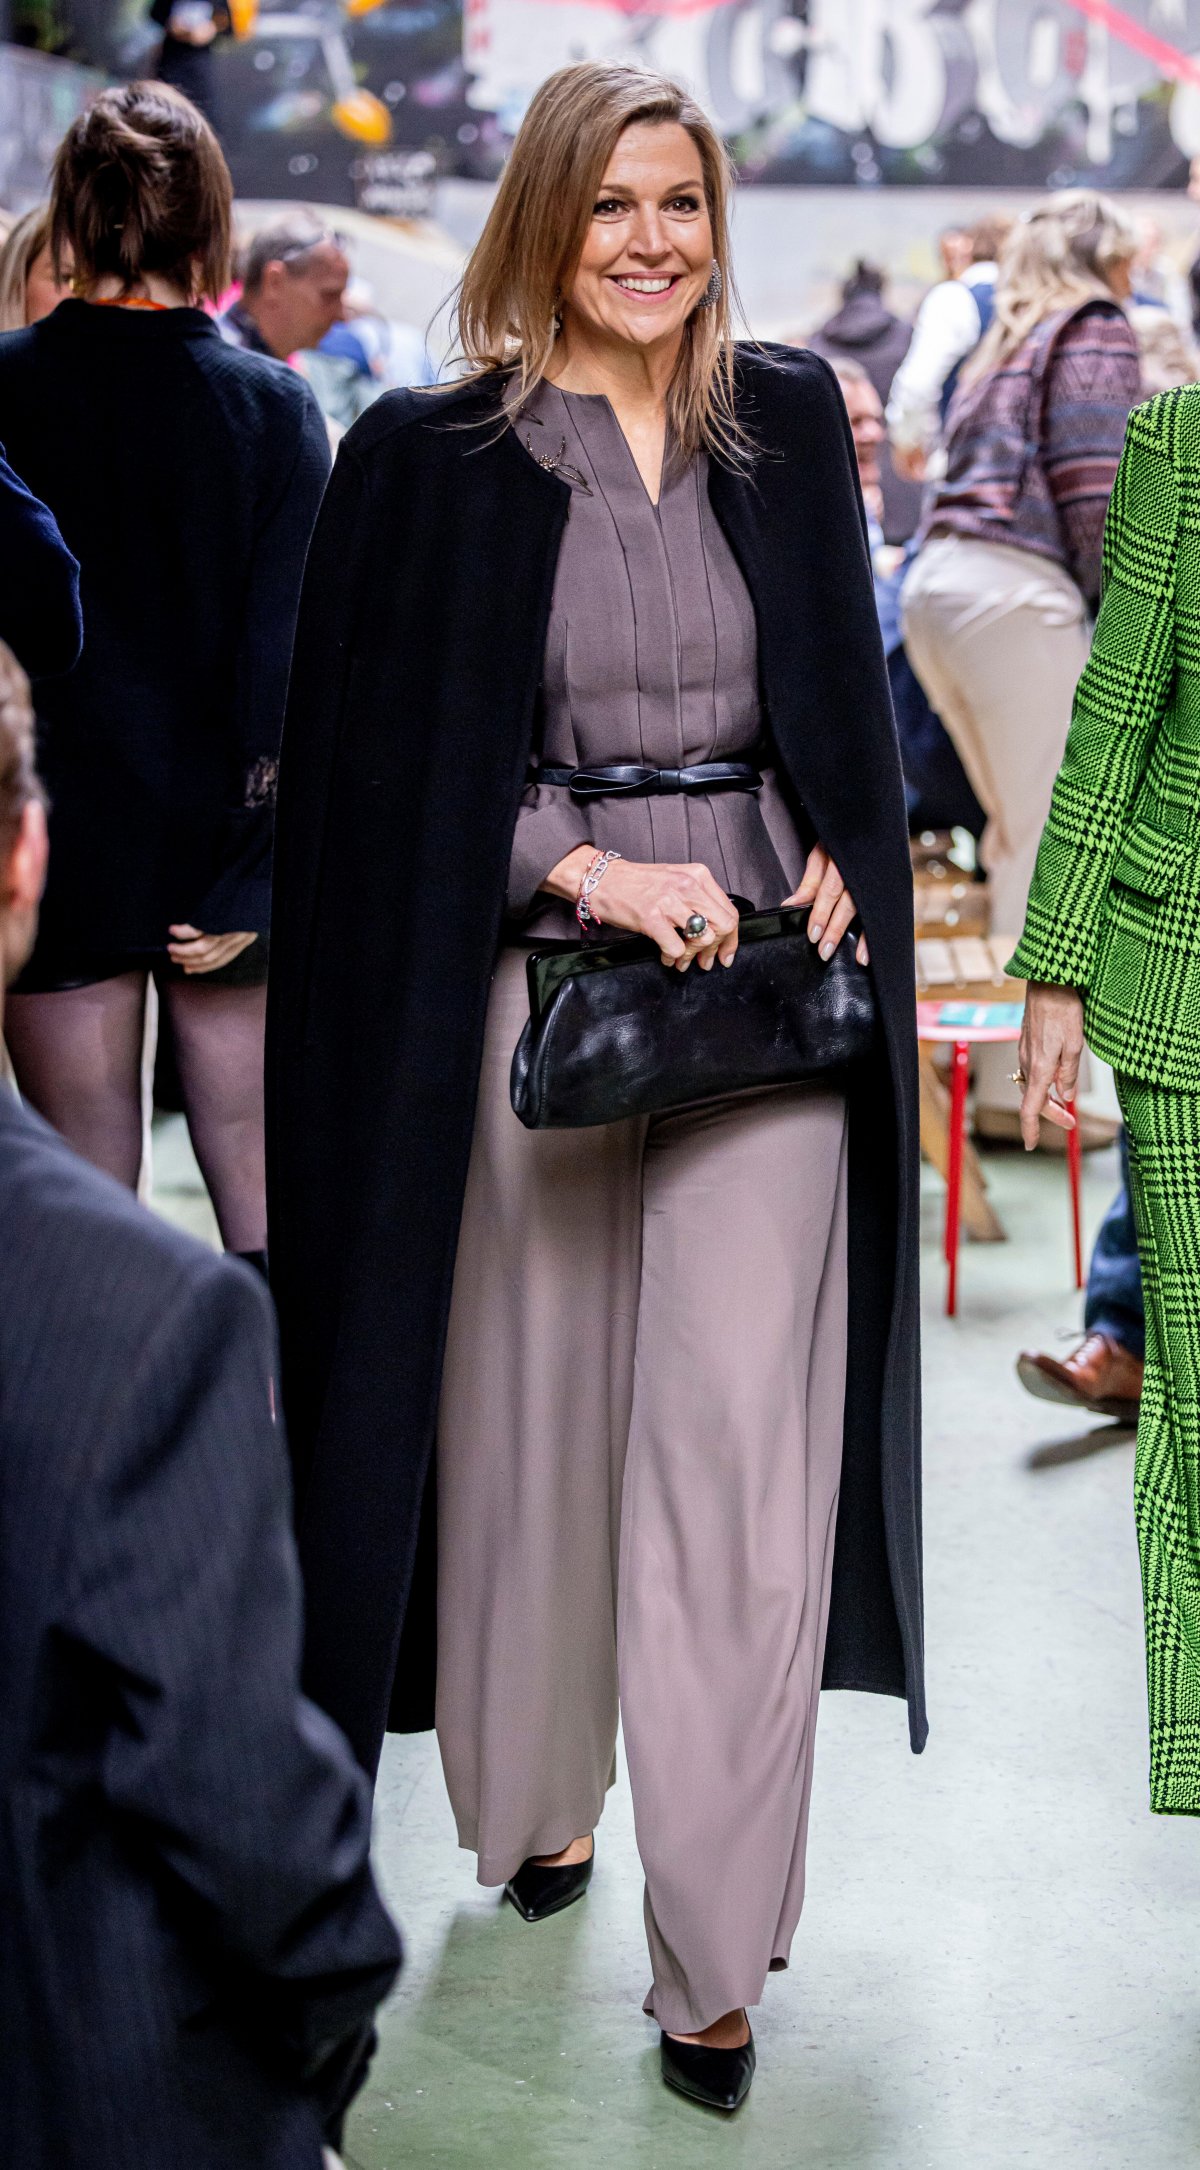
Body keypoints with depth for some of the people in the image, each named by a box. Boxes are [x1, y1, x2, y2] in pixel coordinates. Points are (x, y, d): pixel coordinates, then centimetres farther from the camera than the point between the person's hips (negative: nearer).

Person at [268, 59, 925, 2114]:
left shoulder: (789, 420, 9)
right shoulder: (430, 455, -1)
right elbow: (379, 759, -3)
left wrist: (840, 868, -1)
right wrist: (591, 870, -14)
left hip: (765, 974, 2)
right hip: (534, 980, -1)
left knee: (738, 1444, -3)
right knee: (536, 1405, 9)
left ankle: (716, 1951, 3)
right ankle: (535, 1798, 34)